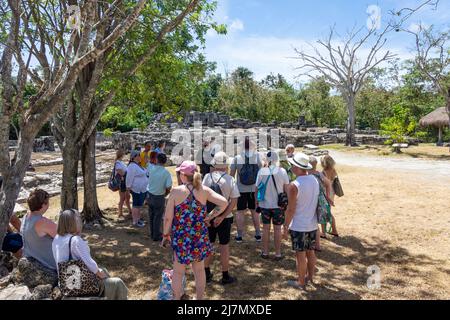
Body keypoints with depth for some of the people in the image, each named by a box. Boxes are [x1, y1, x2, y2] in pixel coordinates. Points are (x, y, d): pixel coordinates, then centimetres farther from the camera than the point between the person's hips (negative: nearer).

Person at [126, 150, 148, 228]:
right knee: (136, 205, -1)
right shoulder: (132, 166, -19)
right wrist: (128, 189, -18)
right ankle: (135, 222, 8)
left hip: (143, 189, 10)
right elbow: (129, 178, -19)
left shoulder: (138, 165, 12)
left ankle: (138, 218, 30)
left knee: (140, 205, 18)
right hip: (137, 190, -10)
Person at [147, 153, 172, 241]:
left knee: (151, 215, 18)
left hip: (150, 195, 4)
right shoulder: (166, 173, -19)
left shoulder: (151, 168, -10)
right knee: (158, 217, 8)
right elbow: (169, 187, -20)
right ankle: (156, 236, 18)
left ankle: (152, 233, 32)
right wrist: (165, 194, 1)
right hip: (159, 197, -4)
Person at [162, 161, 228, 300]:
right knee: (199, 270, 20)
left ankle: (177, 297, 30)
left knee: (178, 272, 16)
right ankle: (200, 297, 33)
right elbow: (224, 202, -12)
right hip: (199, 236, 3)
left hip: (180, 237, -2)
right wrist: (209, 217, -3)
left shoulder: (176, 191, -12)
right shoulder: (204, 190, -6)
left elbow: (168, 217, -11)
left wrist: (166, 235, 3)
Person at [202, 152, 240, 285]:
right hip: (224, 217, -1)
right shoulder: (230, 179, -10)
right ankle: (225, 276, 20)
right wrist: (222, 217, -15)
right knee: (224, 246, 10)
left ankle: (207, 274, 27)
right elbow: (234, 201, -14)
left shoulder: (207, 177, -8)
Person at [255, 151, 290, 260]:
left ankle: (265, 252, 23)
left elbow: (257, 188, -2)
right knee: (277, 229, 9)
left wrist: (257, 201, 10)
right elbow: (286, 189, -3)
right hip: (278, 205, -1)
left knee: (266, 228, 13)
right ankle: (278, 253, 18)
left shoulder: (261, 171, -7)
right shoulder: (282, 171, -9)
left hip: (265, 204, 1)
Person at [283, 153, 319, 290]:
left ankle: (301, 282, 19)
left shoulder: (294, 186, -21)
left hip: (298, 226, -7)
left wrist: (285, 227, -8)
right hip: (312, 224, 7)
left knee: (300, 255, 6)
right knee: (310, 252, 20)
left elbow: (291, 209, -18)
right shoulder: (315, 180, 0)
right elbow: (316, 201, 11)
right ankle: (310, 276, 36)